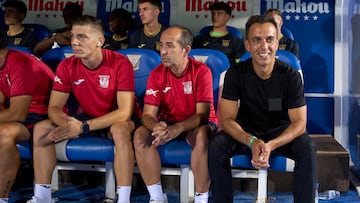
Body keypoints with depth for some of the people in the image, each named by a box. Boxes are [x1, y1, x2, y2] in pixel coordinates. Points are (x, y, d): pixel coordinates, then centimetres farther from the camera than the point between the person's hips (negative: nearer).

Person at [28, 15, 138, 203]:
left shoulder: (120, 63, -23)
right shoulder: (67, 66, -10)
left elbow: (125, 112, -28)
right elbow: (54, 107, -9)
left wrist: (84, 127, -36)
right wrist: (66, 123, -35)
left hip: (116, 120, -4)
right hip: (86, 118, 5)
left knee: (120, 131, -39)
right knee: (41, 129, -15)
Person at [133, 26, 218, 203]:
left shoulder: (201, 71, -18)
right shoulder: (156, 74, -8)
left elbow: (203, 114, -23)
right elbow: (148, 114, -13)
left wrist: (177, 128, -42)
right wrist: (158, 127, -38)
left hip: (196, 124, -3)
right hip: (168, 122, 4)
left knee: (202, 136, -38)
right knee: (140, 135, -24)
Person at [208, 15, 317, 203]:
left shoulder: (290, 75, -17)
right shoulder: (236, 73, -15)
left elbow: (299, 123, -19)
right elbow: (227, 119, -17)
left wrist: (270, 145, -37)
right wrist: (251, 141, -37)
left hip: (281, 132, 0)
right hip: (246, 131, 1)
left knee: (307, 149, -30)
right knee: (215, 147, -26)